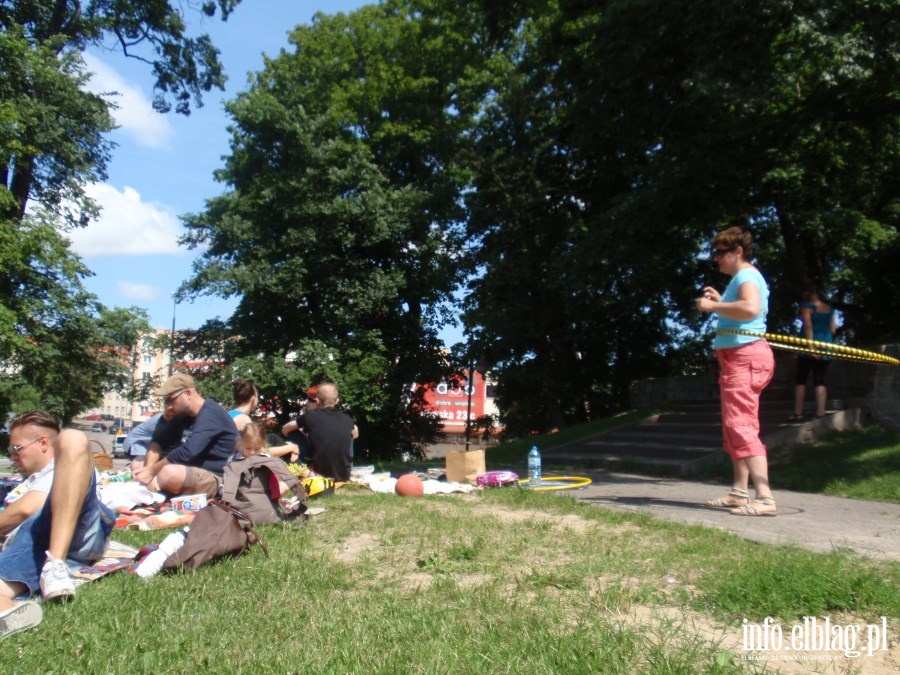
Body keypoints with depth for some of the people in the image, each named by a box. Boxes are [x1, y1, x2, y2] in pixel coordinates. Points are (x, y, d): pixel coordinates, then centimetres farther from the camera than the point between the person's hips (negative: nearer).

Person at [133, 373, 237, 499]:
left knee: (169, 473, -34)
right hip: (191, 473, 9)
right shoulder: (183, 414, 10)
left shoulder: (210, 414, -19)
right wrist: (149, 468, -11)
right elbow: (158, 440, 7)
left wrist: (152, 471, -19)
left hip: (214, 479, -9)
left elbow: (187, 451, -28)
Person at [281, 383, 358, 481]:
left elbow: (285, 430, 14)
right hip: (344, 474, 2)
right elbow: (355, 435, 26)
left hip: (320, 473, -2)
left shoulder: (310, 416, -4)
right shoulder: (346, 418, 3)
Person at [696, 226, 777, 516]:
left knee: (741, 426, -17)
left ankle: (765, 498, -19)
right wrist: (720, 301, 19)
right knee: (735, 426, 15)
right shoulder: (741, 277, 19)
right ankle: (739, 492, 24)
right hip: (737, 358, 12)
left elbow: (751, 308, -33)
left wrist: (712, 306, -23)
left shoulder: (746, 275, -12)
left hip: (746, 357, -12)